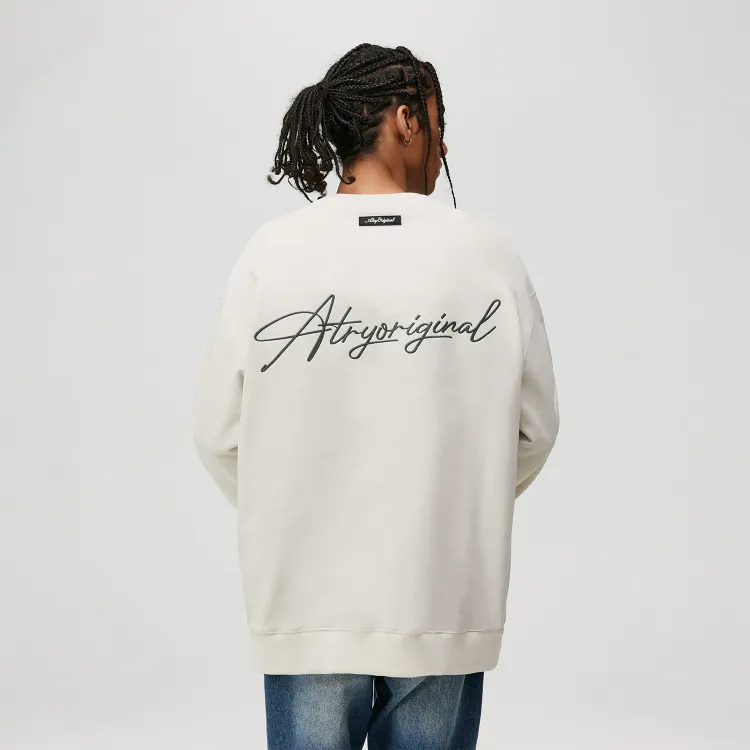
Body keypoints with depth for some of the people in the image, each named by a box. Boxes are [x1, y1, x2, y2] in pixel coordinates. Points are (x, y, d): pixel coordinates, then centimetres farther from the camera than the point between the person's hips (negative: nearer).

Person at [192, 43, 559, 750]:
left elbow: (219, 431, -2)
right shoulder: (489, 254, -6)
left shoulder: (272, 253, -6)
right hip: (446, 594, 0)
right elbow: (536, 426, 1)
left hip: (306, 593, 0)